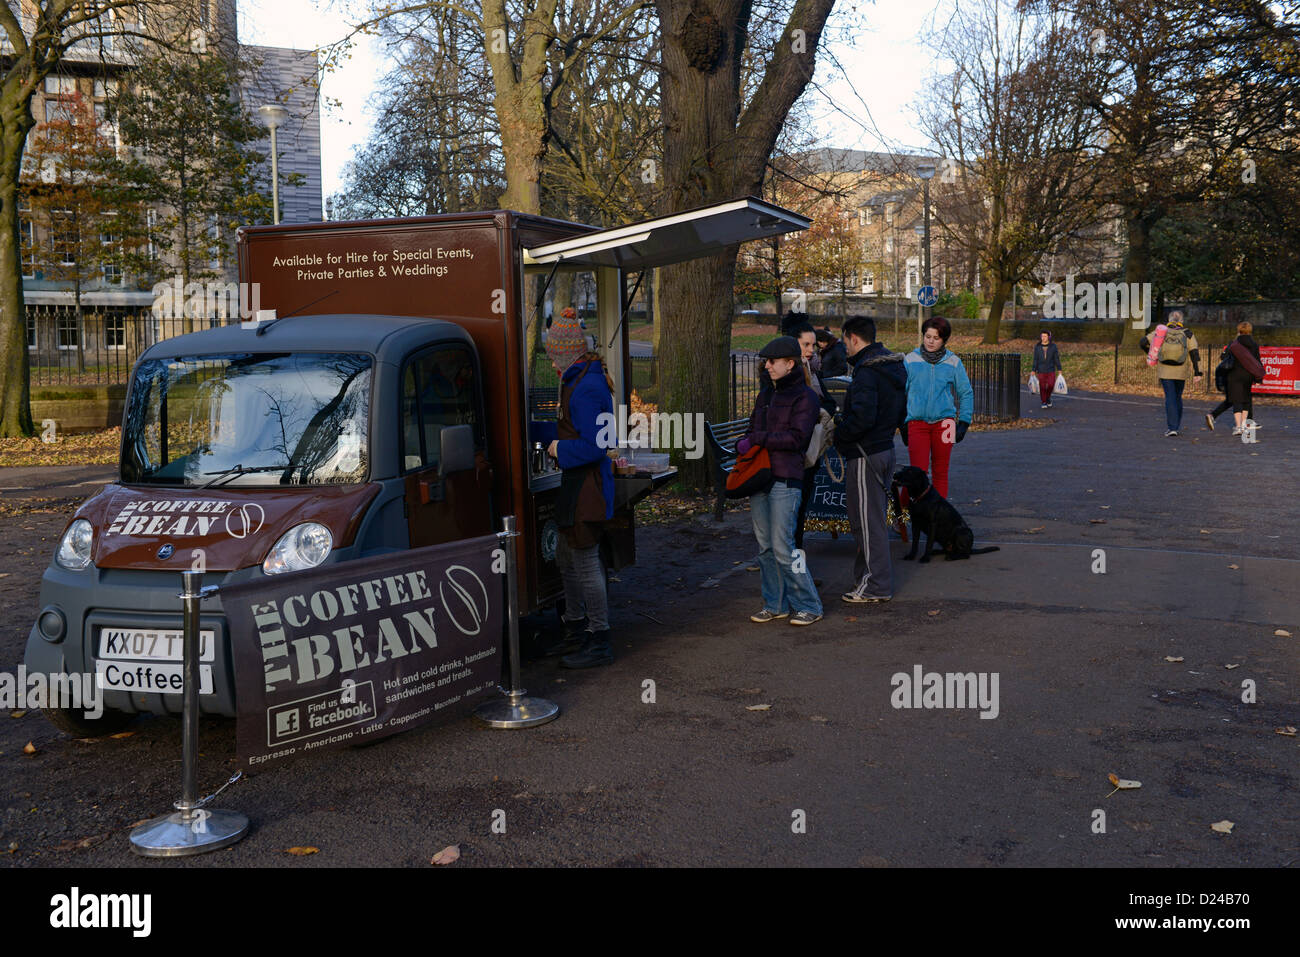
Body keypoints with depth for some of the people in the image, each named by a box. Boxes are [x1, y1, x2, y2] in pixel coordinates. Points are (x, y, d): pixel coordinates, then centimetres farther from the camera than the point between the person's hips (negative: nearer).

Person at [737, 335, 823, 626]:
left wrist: (758, 439, -17)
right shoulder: (766, 394, 18)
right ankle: (775, 604, 20)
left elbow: (797, 438, -16)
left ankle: (809, 606, 4)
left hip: (785, 479, -8)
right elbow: (753, 428, 22)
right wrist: (743, 444, 0)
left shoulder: (804, 396, -5)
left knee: (782, 547, -8)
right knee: (765, 546, 10)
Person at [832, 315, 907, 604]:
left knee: (867, 521, -2)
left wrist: (838, 433, -12)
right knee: (875, 518, 17)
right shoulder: (894, 366, 12)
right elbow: (900, 414, 17)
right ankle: (867, 577, 27)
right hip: (885, 448, 10)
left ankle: (876, 586, 4)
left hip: (865, 455, -10)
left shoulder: (866, 372, -20)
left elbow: (862, 418, -30)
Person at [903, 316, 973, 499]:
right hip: (916, 422, -1)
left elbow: (966, 393, 12)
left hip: (943, 422, 1)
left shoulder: (953, 362, 5)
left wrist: (964, 422, 4)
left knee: (940, 473, 7)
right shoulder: (911, 360, 3)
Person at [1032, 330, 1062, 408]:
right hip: (1041, 370, 0)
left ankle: (1048, 397, 19)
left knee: (1051, 385, -10)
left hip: (1051, 370, 0)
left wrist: (1059, 369, -4)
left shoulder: (1053, 346, -6)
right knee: (1042, 387, -1)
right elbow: (1035, 359, 0)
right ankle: (1044, 402, 13)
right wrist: (1034, 371, -4)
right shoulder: (1037, 347, -4)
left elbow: (1057, 358, -2)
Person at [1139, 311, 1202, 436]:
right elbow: (1194, 353, -7)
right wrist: (1197, 373, -7)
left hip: (1165, 371, -1)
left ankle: (1172, 427, -11)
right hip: (1181, 373, 1)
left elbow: (1143, 343, -5)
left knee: (1170, 398, 0)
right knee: (1178, 397, 17)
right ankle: (1176, 425, 21)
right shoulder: (1187, 334, -1)